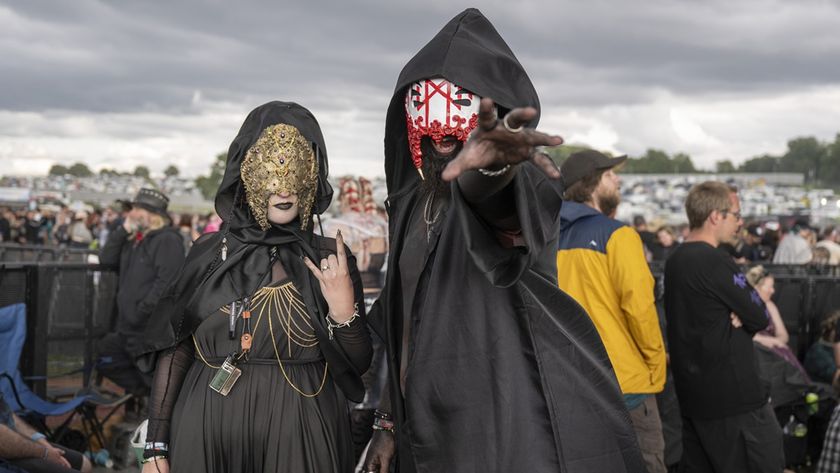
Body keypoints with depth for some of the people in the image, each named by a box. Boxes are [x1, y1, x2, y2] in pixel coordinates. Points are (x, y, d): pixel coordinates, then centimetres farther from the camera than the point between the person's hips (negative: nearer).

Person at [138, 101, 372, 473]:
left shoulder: (331, 260, -2)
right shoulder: (210, 252, -1)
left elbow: (358, 365, 0)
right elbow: (175, 349, 1)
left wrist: (343, 311, -17)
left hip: (300, 439, 0)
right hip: (206, 434, 1)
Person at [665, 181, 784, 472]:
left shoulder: (675, 260, 10)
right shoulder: (715, 262, -18)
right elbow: (761, 318, -12)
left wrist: (737, 317, -5)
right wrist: (742, 319, 6)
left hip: (692, 392, 9)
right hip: (733, 393, -9)